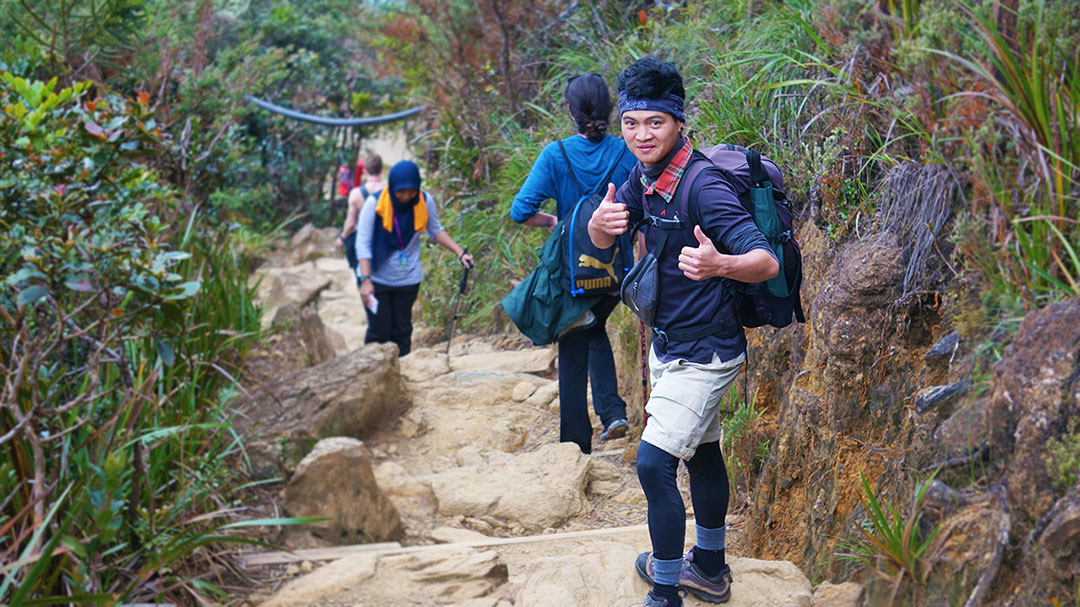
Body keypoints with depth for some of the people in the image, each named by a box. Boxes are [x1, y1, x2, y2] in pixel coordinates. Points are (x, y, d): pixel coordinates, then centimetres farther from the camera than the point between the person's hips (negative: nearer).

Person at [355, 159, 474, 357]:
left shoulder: (425, 202, -7)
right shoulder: (375, 203, -16)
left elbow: (435, 231, 11)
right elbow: (363, 243, -13)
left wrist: (460, 252, 0)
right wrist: (365, 280, -20)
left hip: (408, 280, 3)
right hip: (377, 279, -3)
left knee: (402, 332, 6)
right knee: (379, 331, -2)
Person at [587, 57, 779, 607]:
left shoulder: (702, 186, -25)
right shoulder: (645, 177, 0)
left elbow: (766, 262, -30)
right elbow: (603, 241, 5)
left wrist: (719, 265, -51)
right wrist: (599, 222, -19)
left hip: (705, 352, -9)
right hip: (670, 345, 9)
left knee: (654, 462, -14)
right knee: (702, 453, 21)